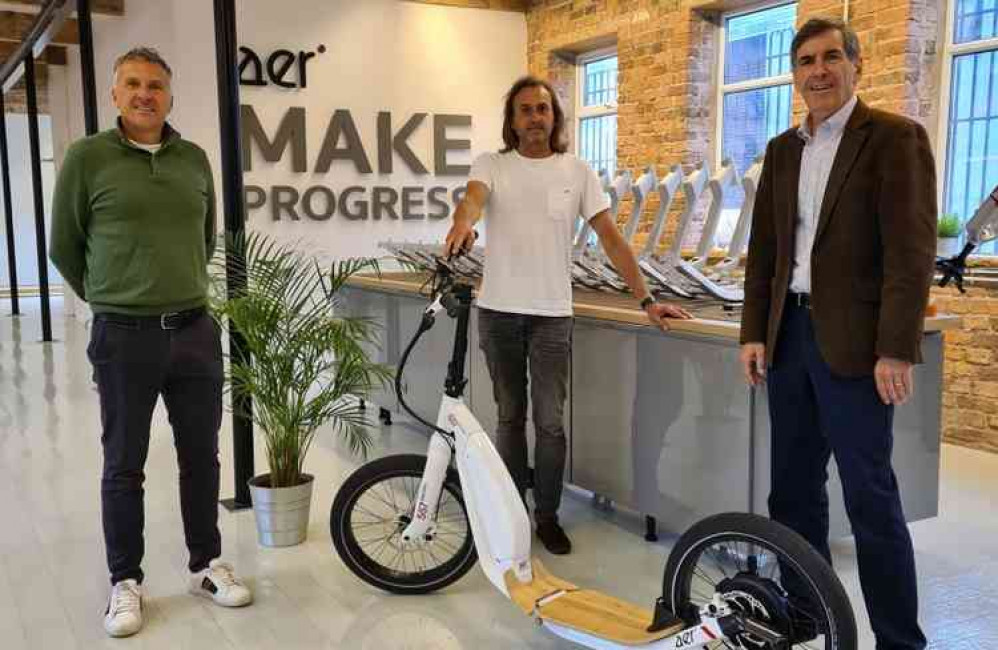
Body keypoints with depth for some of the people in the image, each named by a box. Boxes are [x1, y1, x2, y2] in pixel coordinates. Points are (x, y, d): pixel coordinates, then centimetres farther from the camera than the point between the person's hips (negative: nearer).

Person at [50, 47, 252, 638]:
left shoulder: (195, 159, 6)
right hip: (124, 339, -3)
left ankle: (206, 565, 28)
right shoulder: (87, 157, -5)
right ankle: (126, 581, 23)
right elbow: (65, 247, 5)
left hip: (196, 331, 4)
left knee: (201, 457, 12)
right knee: (124, 468, 8)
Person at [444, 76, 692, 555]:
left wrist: (646, 300, -5)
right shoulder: (491, 166, 2)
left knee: (550, 421, 0)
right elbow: (473, 197, -21)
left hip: (552, 315, 0)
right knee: (510, 416, 12)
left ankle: (547, 516, 15)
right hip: (498, 312, 1)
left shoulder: (577, 172, 3)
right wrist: (463, 222, -46)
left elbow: (610, 237, 0)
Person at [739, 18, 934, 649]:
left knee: (870, 495, -1)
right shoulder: (782, 150, 13)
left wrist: (896, 350, -18)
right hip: (789, 334, 7)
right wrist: (754, 332, 7)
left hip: (852, 341, -6)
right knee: (793, 485, 14)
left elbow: (912, 252, -12)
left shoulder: (896, 138, -6)